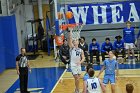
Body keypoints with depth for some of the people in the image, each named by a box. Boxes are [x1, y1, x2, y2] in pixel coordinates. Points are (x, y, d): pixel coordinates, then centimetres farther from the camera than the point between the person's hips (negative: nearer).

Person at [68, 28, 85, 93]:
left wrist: (80, 62, -16)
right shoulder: (72, 47, -4)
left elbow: (83, 58, 4)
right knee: (76, 78, -9)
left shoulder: (81, 50, 7)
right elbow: (70, 38, -14)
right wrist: (71, 30, -17)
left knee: (78, 78, 13)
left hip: (78, 65, 5)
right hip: (73, 65, -5)